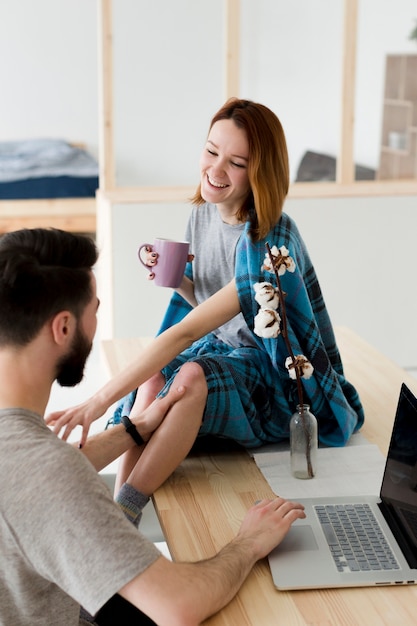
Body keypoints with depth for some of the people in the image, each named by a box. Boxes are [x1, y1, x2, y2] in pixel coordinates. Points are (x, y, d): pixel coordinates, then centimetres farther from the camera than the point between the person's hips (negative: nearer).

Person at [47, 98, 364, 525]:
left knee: (193, 376, -34)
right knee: (155, 376, -23)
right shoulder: (203, 213, -3)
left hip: (277, 378, -7)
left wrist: (100, 400, -36)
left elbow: (188, 331, -33)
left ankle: (123, 509, -26)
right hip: (222, 347, 7)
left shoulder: (270, 242, -28)